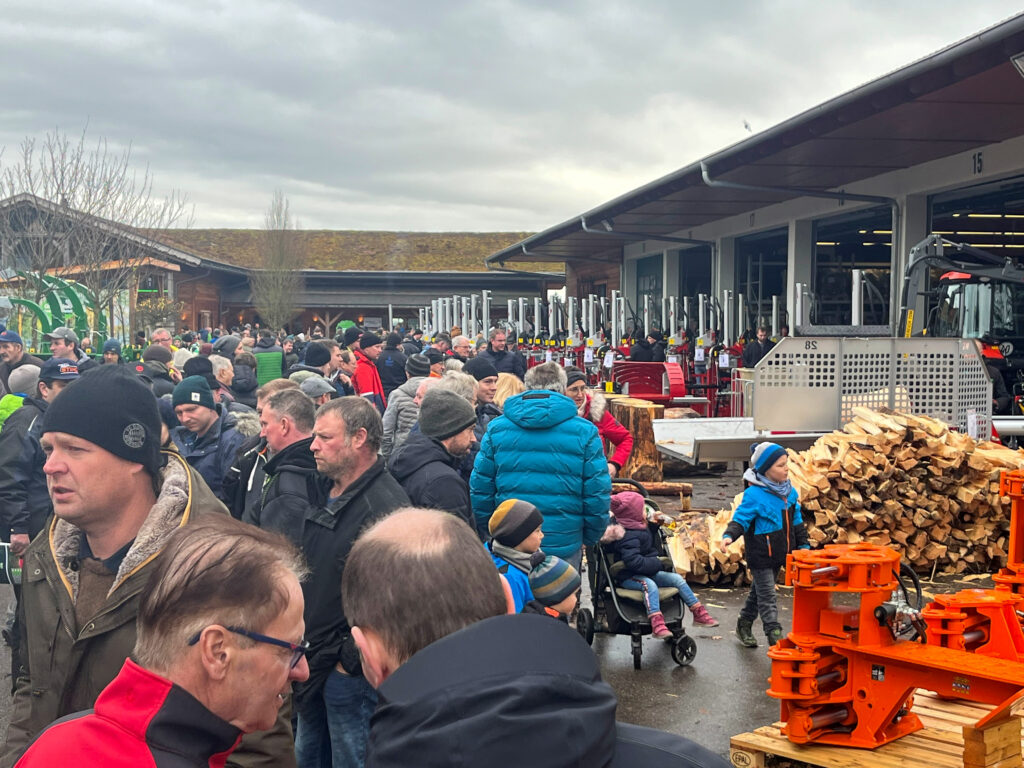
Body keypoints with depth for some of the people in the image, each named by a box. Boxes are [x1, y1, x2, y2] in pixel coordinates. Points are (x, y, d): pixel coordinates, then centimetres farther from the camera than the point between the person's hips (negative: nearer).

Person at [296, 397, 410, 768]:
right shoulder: (324, 492, 7)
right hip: (313, 660, 9)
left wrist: (350, 657, -17)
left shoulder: (384, 505, -23)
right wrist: (305, 646, 14)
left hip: (350, 668, -9)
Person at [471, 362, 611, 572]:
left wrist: (488, 534, 16)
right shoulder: (585, 432, -4)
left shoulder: (496, 428, 1)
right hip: (563, 546, -2)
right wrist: (590, 538, 10)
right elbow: (598, 494, -4)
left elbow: (480, 489, 3)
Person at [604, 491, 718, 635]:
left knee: (677, 579, -3)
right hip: (628, 577, -10)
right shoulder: (628, 536, -23)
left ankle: (699, 614, 2)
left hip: (647, 572, 10)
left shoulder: (640, 527, 10)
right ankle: (656, 623, -49)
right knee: (649, 585, -39)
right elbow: (633, 561, -33)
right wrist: (659, 563, -26)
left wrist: (655, 524, 14)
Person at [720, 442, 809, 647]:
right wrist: (729, 536, -35)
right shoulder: (754, 494, -18)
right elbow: (741, 518, -18)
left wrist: (803, 545, 16)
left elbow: (796, 522, 15)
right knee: (767, 596, -3)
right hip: (760, 555, -7)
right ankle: (774, 635, -2)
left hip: (779, 553, 8)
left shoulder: (789, 492, 4)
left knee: (759, 591, 20)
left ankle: (744, 626, 35)